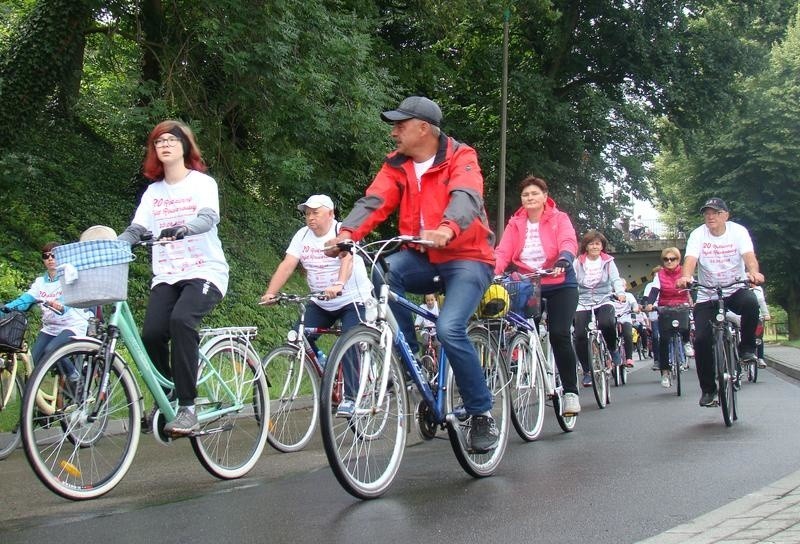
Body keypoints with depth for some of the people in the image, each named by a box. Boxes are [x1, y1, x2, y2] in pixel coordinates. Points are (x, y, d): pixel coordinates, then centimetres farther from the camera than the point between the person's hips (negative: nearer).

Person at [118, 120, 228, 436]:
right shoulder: (153, 191, 15)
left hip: (205, 271, -4)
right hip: (166, 275, 4)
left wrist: (182, 229, -38)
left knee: (181, 319, -33)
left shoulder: (203, 183, 2)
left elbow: (209, 218, -17)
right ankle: (167, 397, 6)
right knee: (152, 334, -20)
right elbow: (136, 230, 5)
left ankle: (187, 408, -29)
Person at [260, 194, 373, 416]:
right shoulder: (303, 235, 0)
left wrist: (338, 285, -52)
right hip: (321, 304, 5)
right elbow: (287, 265, -9)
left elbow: (347, 259, -33)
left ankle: (349, 397, -11)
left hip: (352, 300, -5)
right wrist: (270, 293, -22)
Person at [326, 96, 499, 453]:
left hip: (467, 257, -5)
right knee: (381, 274, -28)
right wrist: (348, 232, -30)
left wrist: (446, 229, -51)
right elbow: (373, 202, -10)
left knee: (449, 329, -27)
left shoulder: (461, 158, -9)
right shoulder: (397, 166, 5)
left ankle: (482, 414, -9)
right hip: (423, 259, 5)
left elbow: (465, 198, -29)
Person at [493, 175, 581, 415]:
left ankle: (571, 391, -5)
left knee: (559, 335, -15)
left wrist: (564, 259, -44)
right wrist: (492, 272, -31)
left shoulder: (559, 219, -2)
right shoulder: (515, 224, 4)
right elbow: (503, 251, -10)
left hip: (559, 284, -3)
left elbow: (569, 242, -21)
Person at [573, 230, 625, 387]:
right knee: (580, 336, -14)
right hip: (583, 303, 1)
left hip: (604, 301, -1)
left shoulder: (608, 262, 7)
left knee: (606, 323, -33)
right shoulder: (578, 262, 5)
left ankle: (613, 349, 1)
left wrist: (620, 293, -22)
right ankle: (587, 372, 5)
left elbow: (616, 279, -2)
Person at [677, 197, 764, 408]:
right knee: (701, 339, -12)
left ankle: (747, 348, -10)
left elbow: (749, 256, -21)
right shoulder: (698, 235, -6)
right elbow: (691, 259, -21)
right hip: (707, 296, 1)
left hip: (735, 290, 0)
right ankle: (708, 389, 4)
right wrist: (685, 277, -44)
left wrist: (753, 272, -44)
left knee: (751, 302, -35)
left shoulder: (738, 231, -6)